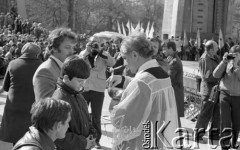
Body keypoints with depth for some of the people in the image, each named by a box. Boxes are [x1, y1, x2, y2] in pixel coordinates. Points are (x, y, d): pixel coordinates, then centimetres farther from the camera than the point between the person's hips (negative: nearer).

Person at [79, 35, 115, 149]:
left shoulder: (103, 55, 1)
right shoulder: (83, 53, 3)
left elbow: (112, 63, -17)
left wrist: (100, 50, -19)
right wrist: (87, 51, -17)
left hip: (98, 90, -1)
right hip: (83, 89, 1)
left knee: (96, 117, 9)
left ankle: (96, 140, 22)